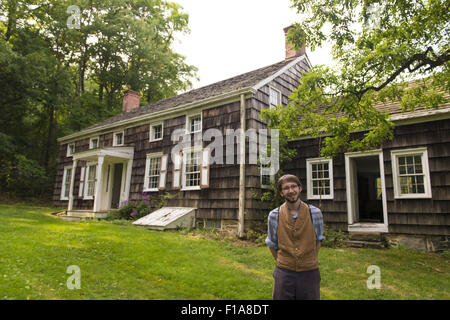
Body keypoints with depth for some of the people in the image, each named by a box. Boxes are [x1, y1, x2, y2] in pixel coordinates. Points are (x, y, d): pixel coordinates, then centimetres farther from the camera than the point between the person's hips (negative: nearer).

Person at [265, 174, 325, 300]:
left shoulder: (315, 213, -4)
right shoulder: (274, 216, -5)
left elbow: (317, 241, 8)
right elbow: (272, 245, 6)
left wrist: (309, 261, 7)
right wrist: (283, 263, 5)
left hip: (309, 273, 0)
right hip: (284, 273, 0)